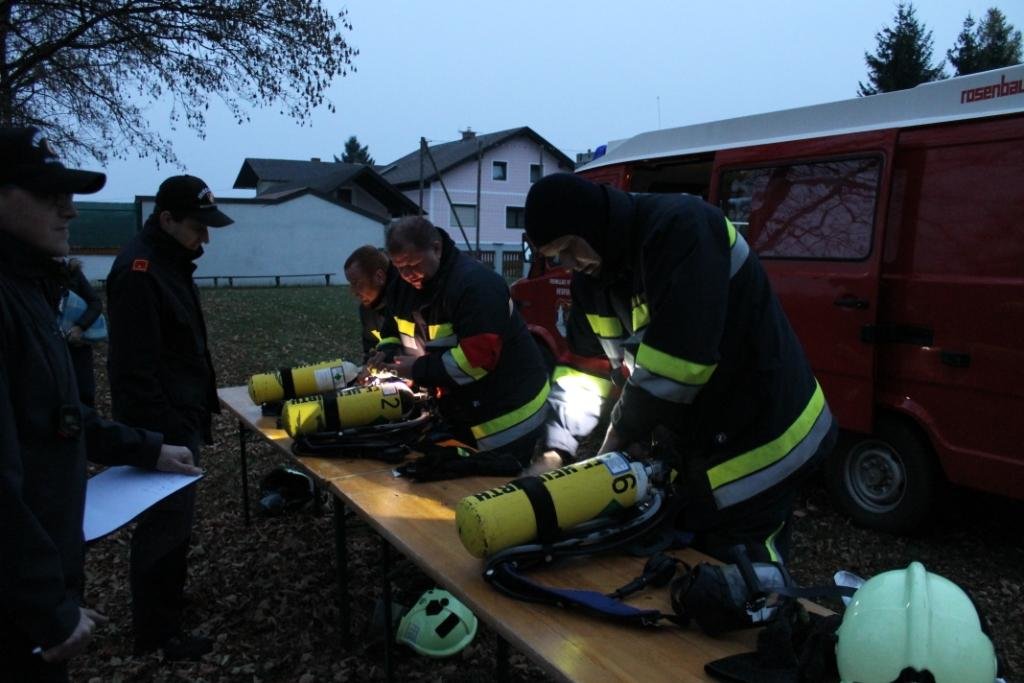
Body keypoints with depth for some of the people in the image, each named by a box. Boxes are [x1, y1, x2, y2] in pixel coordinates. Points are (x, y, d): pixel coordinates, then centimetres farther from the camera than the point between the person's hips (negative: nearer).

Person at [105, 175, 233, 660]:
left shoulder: (169, 261, 12)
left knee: (173, 513, 20)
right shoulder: (138, 272, -21)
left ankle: (168, 595, 37)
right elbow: (136, 369, -25)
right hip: (161, 426, -10)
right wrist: (164, 435, -24)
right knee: (166, 521, 0)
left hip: (179, 417, 10)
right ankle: (156, 633, 13)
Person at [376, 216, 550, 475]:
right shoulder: (404, 288, 2)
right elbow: (394, 332, 15)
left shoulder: (475, 284, -26)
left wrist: (420, 370, -25)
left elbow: (479, 357, -32)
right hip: (460, 412, 8)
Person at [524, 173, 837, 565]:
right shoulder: (592, 278, 3)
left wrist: (620, 431, -17)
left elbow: (678, 361, -30)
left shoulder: (681, 228, -25)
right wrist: (556, 448, -5)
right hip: (696, 443, 8)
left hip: (758, 436, -8)